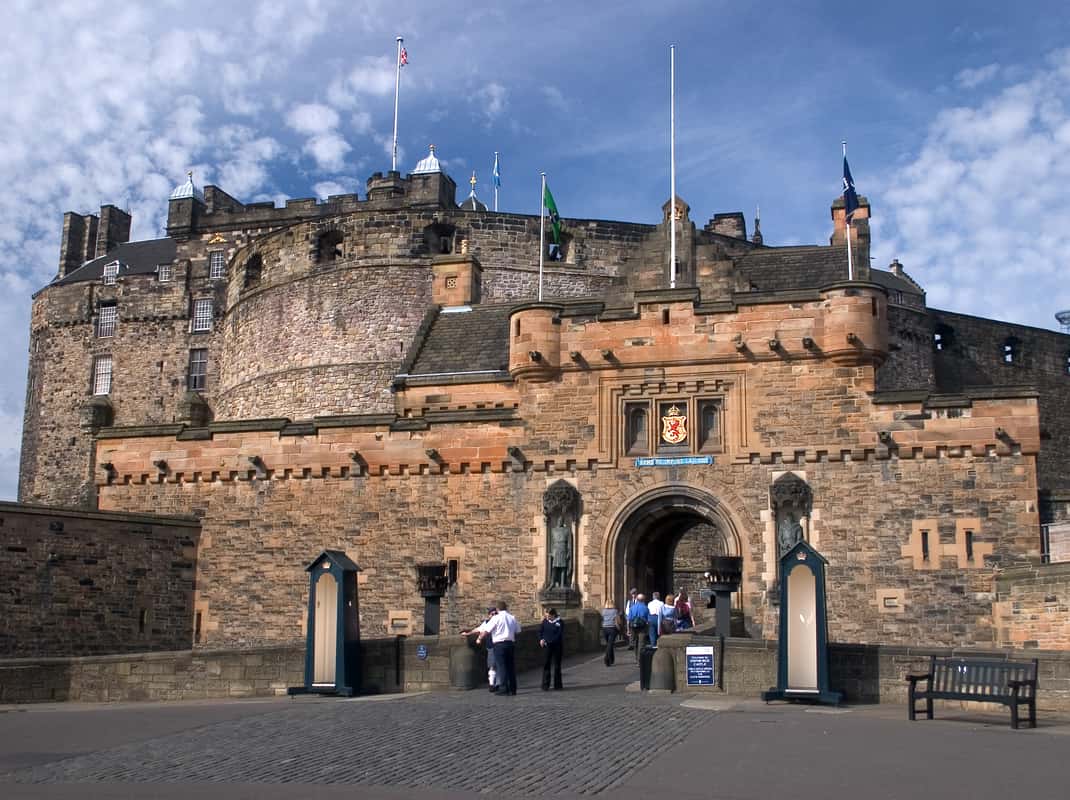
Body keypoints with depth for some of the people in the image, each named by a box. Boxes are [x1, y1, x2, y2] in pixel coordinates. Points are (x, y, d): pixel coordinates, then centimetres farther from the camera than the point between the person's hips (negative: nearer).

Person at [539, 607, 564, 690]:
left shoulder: (559, 623, -7)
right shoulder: (545, 621, 3)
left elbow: (559, 636, -11)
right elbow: (540, 631, 10)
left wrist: (547, 641, -18)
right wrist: (541, 639, -10)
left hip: (556, 646, -2)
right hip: (546, 646, 2)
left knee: (557, 665, 7)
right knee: (546, 665, -3)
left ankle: (557, 684, 18)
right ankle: (545, 685, -1)